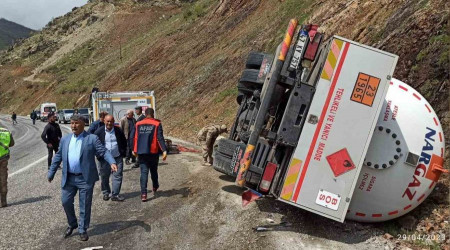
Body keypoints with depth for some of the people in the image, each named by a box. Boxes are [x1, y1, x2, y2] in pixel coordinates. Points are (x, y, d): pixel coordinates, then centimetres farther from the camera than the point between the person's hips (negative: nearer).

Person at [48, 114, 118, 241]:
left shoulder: (92, 138, -5)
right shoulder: (65, 139, 9)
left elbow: (103, 152, -10)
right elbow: (58, 157, 15)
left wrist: (112, 162, -26)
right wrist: (51, 173, 15)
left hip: (85, 178, -4)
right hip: (68, 178, 4)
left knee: (85, 205, 4)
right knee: (66, 202, 11)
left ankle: (83, 230, 20)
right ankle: (72, 225, 35)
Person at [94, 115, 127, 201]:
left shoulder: (118, 131, 3)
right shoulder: (99, 131, -2)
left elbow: (124, 142, 14)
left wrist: (123, 153, 6)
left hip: (117, 158, 1)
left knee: (118, 176, -2)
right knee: (104, 176, 9)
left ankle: (115, 194, 4)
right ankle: (106, 193, 26)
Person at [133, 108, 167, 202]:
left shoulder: (138, 124, 3)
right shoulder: (157, 124, -6)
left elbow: (135, 138, 7)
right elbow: (160, 138, -14)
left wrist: (134, 150, 17)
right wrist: (164, 150, -17)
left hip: (141, 152, 1)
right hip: (153, 152, -1)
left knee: (143, 172, 1)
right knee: (154, 170, 19)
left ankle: (143, 193, -8)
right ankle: (155, 187, 39)